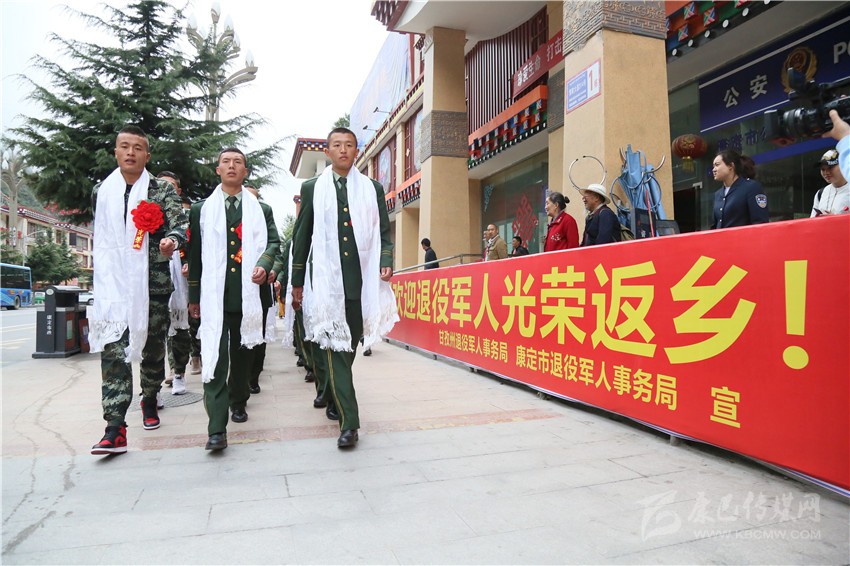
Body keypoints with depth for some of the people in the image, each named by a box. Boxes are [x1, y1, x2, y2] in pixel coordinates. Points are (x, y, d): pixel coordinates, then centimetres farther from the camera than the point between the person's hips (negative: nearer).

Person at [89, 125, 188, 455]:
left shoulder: (162, 191, 2)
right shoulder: (101, 192, 10)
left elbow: (181, 225, -9)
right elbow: (100, 237, 19)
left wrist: (172, 240, -32)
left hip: (154, 284, -1)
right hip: (113, 286, 1)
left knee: (153, 348, 11)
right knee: (113, 352, -9)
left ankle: (150, 400, 36)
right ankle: (115, 429, -10)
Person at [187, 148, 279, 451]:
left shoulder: (261, 210, 13)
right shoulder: (201, 209, 12)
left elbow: (274, 241, 5)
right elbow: (195, 253, 11)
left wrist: (264, 264, -18)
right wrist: (193, 296, 10)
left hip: (249, 293, 2)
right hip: (215, 295, -1)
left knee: (243, 353, 13)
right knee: (215, 358, -10)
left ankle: (237, 401, 35)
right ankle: (217, 428, -11)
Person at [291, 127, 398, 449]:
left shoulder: (372, 189, 12)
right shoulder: (312, 188, 10)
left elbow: (384, 232, 14)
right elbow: (301, 237, 10)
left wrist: (386, 263, -4)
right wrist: (297, 283, 9)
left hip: (361, 280, 2)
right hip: (326, 279, -2)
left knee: (351, 344, 11)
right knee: (334, 347, -7)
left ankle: (334, 394, 36)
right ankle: (348, 422, -3)